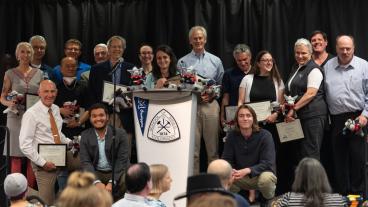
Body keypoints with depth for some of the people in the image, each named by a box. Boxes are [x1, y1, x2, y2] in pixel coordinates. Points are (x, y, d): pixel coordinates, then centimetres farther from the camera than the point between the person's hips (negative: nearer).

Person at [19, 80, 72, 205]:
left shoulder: (56, 109, 6)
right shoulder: (31, 114, -15)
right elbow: (25, 145, -19)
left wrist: (69, 142, 7)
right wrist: (43, 163, -20)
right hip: (44, 163, -6)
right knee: (47, 202, 1)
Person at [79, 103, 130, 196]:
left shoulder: (120, 133, -3)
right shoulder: (85, 136, 2)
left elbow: (122, 160, -9)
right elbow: (85, 162, -5)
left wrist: (112, 182, -24)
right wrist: (97, 182, -23)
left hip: (116, 172, -1)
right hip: (95, 173, 1)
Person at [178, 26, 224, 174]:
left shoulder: (215, 61, 13)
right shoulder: (183, 62, 8)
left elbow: (221, 85, 12)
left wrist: (211, 95, -7)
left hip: (210, 105, 1)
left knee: (213, 147, 3)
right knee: (192, 148, -1)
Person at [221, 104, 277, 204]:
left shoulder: (265, 135, -15)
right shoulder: (232, 136, -5)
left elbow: (267, 164, -22)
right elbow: (226, 160, -4)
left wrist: (247, 170, -38)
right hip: (241, 178, 3)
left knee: (266, 178, -38)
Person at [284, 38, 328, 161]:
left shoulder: (314, 70, -8)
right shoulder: (296, 68, 20)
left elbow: (311, 93, -17)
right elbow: (291, 92, 30)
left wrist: (294, 109, -18)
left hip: (313, 115, -9)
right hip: (300, 116, 9)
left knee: (310, 153, -9)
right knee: (300, 152, 9)